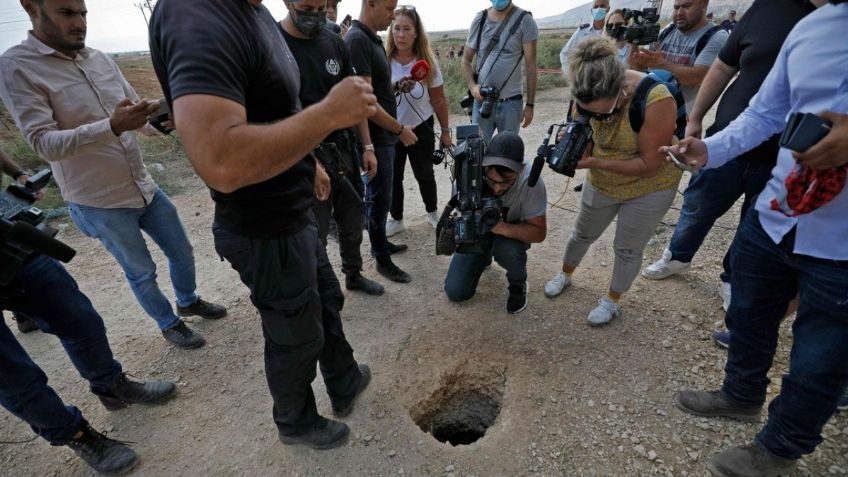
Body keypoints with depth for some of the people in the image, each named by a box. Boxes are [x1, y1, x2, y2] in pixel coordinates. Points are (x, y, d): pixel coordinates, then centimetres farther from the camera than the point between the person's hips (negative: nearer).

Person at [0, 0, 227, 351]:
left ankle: (188, 301, 43)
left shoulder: (101, 59, 4)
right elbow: (44, 143, -20)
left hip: (145, 187, 5)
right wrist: (112, 126, -35)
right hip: (99, 203, -5)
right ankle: (169, 324, 34)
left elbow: (139, 113, 8)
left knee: (182, 252, 17)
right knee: (142, 273, 11)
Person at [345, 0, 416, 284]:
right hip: (375, 137, -9)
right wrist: (400, 129, -16)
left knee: (381, 195, 18)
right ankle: (382, 260, 16)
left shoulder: (373, 39, 12)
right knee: (379, 198, 1)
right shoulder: (357, 40, -17)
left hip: (386, 134, 9)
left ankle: (381, 243, 34)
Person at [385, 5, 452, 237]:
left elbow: (439, 100, -2)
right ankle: (396, 219, 27)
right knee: (392, 176, 8)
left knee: (424, 174, 14)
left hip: (421, 129, 0)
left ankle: (432, 212, 38)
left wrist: (445, 131, 2)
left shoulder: (428, 63, -9)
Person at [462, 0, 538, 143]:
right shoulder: (480, 19, 6)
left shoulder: (524, 20, -2)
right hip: (482, 100, 2)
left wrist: (530, 104, -5)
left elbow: (530, 66, -3)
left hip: (511, 102, -2)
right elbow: (466, 60, 10)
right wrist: (472, 86, -9)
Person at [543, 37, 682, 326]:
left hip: (649, 188, -4)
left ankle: (612, 301, 34)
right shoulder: (589, 96, -21)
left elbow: (649, 164, -29)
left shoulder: (655, 100, -35)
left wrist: (597, 163, -37)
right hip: (601, 182, 4)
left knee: (627, 249, 9)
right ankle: (565, 275, 47)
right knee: (583, 234, 21)